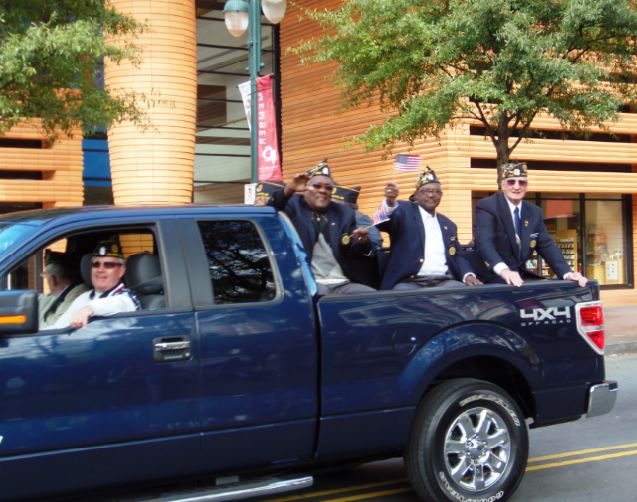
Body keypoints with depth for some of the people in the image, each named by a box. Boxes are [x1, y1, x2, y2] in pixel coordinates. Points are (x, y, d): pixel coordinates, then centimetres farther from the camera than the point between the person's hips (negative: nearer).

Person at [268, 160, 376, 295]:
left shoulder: (344, 213, 17)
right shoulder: (294, 206, 7)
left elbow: (354, 253, 14)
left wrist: (362, 243, -9)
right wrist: (288, 190, -29)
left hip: (342, 285, 5)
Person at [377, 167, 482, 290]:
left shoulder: (449, 225, 24)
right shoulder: (405, 211, 7)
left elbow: (457, 256, 22)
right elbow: (383, 223, -12)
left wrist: (468, 274, -1)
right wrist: (390, 203, -36)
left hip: (444, 282, 4)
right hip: (409, 282, -4)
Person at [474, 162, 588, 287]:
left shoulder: (534, 212, 12)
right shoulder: (487, 206, -9)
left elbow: (547, 245, 7)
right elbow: (484, 242, -24)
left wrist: (567, 273, -11)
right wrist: (503, 270, -42)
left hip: (521, 277, 6)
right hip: (494, 278, -6)